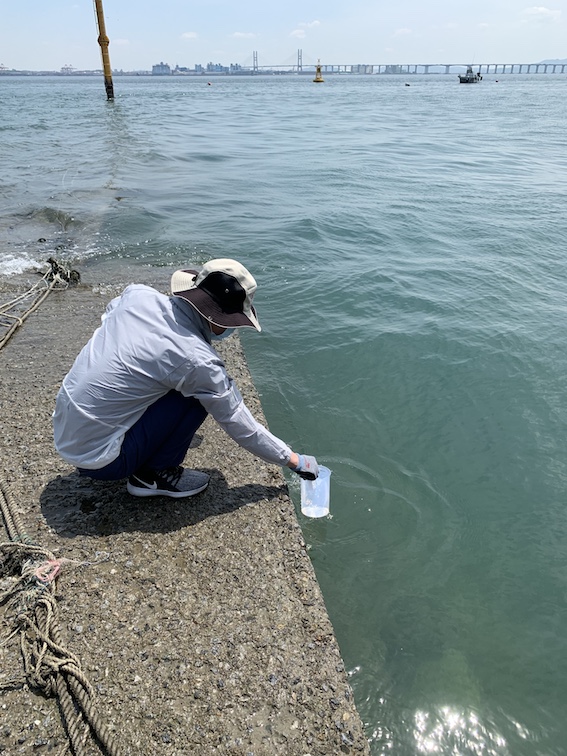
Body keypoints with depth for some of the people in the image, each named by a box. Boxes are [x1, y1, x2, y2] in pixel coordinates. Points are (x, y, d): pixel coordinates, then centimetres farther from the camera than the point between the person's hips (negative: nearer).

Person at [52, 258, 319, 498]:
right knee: (197, 396, -10)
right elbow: (239, 425, -12)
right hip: (97, 458, -7)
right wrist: (293, 460, 2)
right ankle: (152, 476, 4)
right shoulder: (196, 360, -23)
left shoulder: (138, 294, -8)